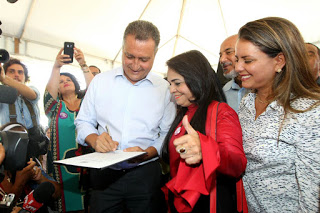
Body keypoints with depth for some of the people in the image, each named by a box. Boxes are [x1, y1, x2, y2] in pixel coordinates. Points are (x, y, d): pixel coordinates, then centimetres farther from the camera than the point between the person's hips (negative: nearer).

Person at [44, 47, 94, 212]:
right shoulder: (55, 107, 10)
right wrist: (56, 67, -22)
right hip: (62, 160, 0)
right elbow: (49, 92, -9)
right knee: (67, 198, 0)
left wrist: (83, 65, -17)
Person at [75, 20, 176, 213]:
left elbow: (168, 134, -1)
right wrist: (94, 139, -12)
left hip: (145, 174, -1)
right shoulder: (100, 81, 3)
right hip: (104, 172, 1)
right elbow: (83, 122, 8)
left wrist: (147, 153, -18)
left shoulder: (165, 88, -1)